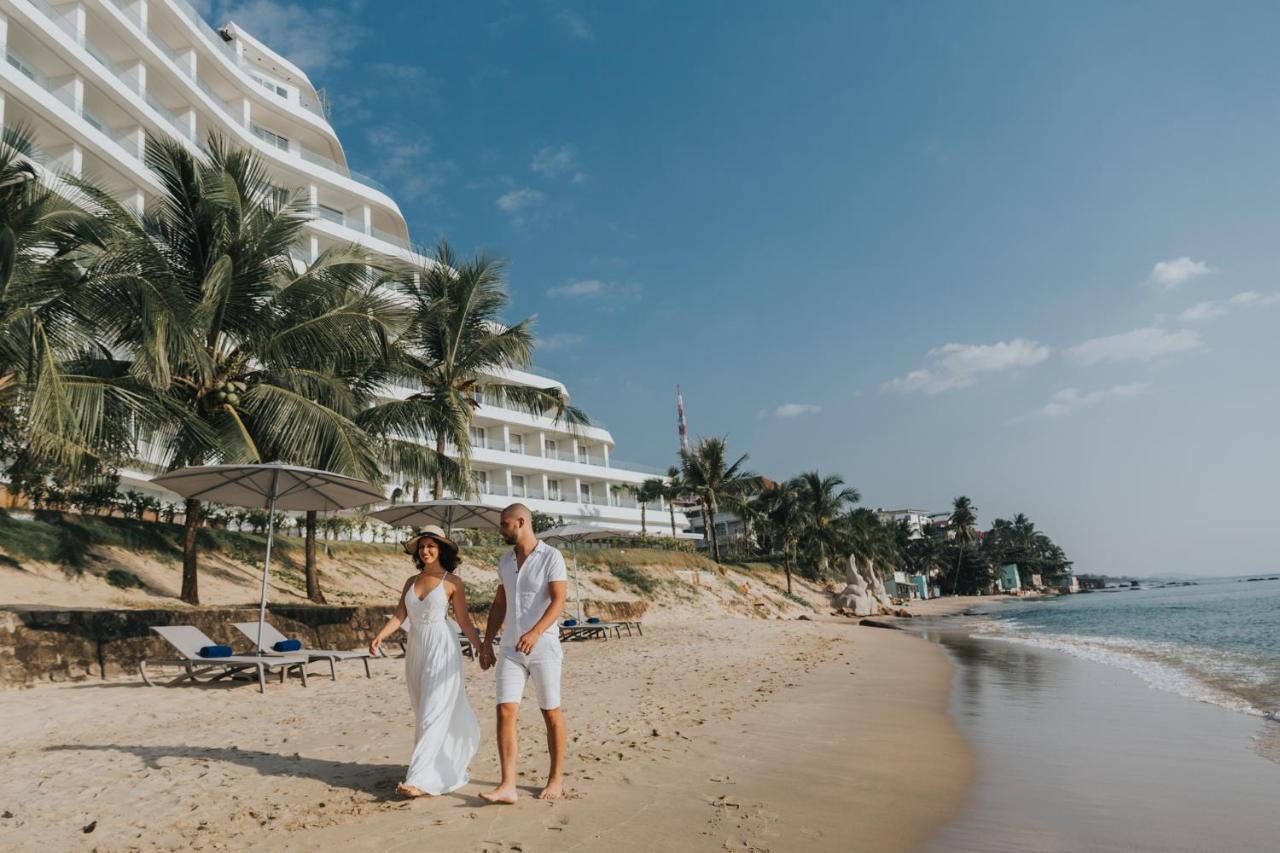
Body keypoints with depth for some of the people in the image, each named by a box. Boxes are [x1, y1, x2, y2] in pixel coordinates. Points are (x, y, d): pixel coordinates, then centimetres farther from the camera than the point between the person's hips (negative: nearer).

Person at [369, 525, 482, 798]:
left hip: (442, 650, -6)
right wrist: (380, 636, -15)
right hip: (416, 650, 6)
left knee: (433, 714, -9)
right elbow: (399, 615, 1)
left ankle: (420, 779, -10)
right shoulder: (412, 582, 10)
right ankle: (450, 767, 28)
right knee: (423, 712, 12)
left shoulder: (452, 582, -4)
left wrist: (482, 649, -3)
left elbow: (464, 621, 0)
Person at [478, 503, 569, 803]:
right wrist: (486, 643, 13)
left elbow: (558, 601, -18)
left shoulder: (551, 557, -9)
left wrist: (535, 632, -33)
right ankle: (507, 786, -6)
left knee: (551, 713, 7)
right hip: (510, 649, 5)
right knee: (505, 712, -7)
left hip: (543, 647, -5)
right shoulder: (505, 561, 11)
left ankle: (556, 778, 21)